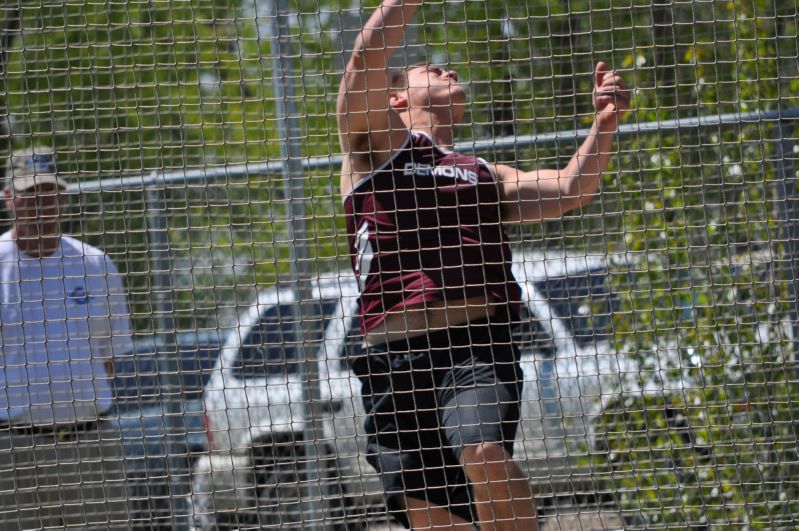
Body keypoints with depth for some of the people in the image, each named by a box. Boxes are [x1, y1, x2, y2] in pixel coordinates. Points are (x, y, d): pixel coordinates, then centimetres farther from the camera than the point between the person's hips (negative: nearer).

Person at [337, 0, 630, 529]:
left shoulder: (485, 176, 27)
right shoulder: (376, 144, 17)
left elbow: (570, 189, 14)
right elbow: (369, 52, 3)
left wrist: (605, 122, -1)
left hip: (474, 347, 1)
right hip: (393, 360, -1)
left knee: (484, 453, -28)